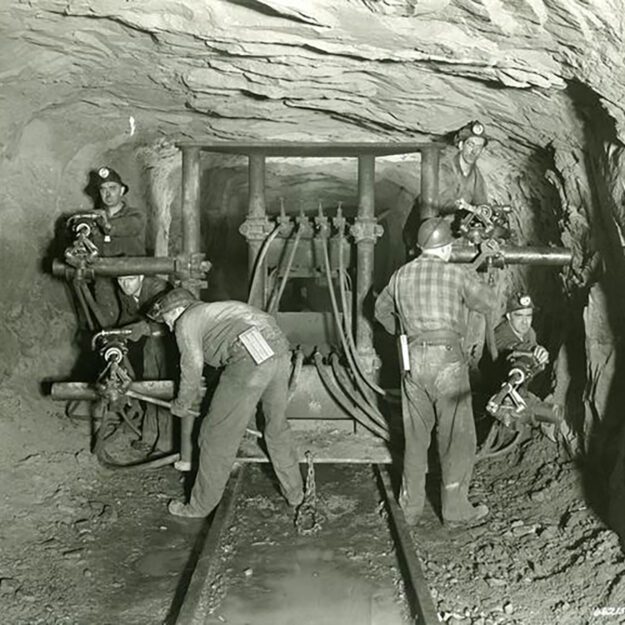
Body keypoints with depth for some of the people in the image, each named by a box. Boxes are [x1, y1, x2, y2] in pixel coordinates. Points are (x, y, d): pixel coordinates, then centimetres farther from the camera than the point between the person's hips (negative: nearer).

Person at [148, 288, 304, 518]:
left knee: (218, 435, 7)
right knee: (277, 426, 25)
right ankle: (295, 493, 37)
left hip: (250, 360, -8)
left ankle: (201, 505, 20)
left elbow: (192, 368, 7)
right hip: (280, 348, 8)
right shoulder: (214, 310, 36)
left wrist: (181, 404, 23)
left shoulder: (187, 321, 11)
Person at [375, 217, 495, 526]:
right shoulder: (458, 274, -2)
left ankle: (411, 506, 24)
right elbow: (486, 302, 10)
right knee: (456, 435, 7)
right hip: (447, 358, -4)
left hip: (412, 359, 5)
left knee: (415, 435, 16)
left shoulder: (402, 275, 11)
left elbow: (382, 309, 25)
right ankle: (455, 506, 14)